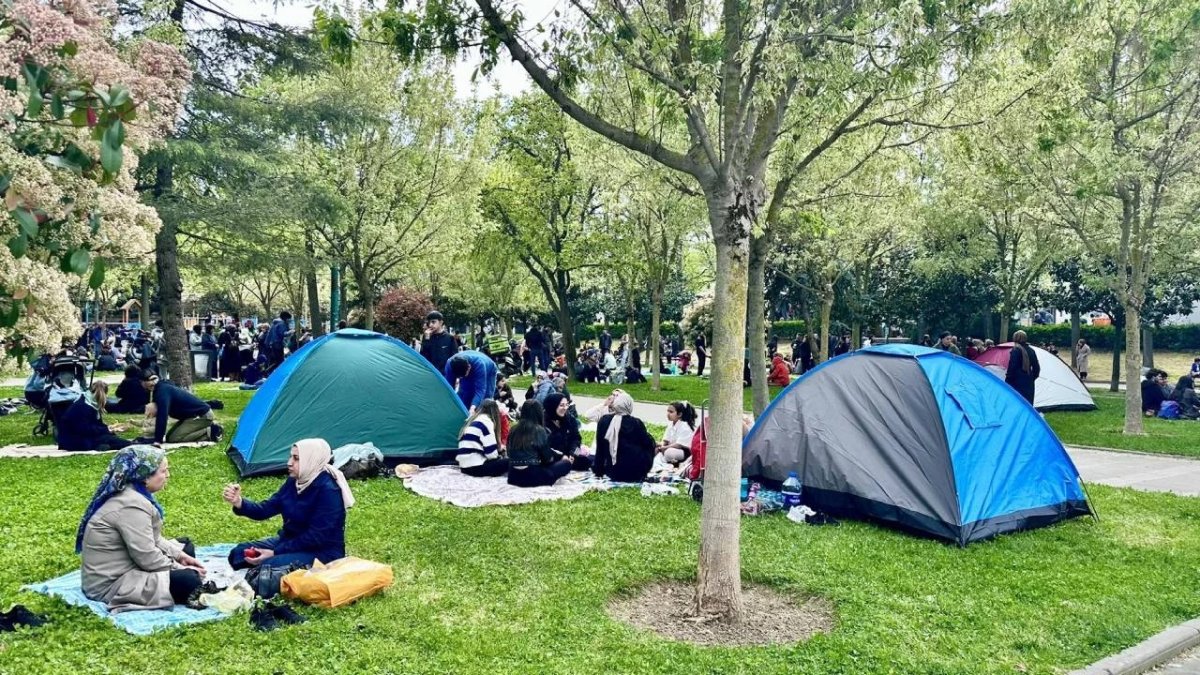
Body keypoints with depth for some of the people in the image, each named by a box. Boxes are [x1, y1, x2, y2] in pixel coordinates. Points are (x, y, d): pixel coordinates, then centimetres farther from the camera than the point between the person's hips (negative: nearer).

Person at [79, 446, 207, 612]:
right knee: (189, 581, -23)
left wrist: (179, 555, 3)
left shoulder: (132, 493, 5)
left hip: (124, 566, 11)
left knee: (186, 547, 16)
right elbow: (148, 558, -26)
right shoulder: (132, 505, -26)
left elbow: (152, 540, 13)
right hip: (111, 583, -11)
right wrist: (181, 568, -13)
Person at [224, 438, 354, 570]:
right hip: (291, 541, 9)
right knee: (238, 553, 2)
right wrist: (239, 503, -17)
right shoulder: (294, 482, 2)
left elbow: (315, 537, -25)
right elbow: (266, 509, 3)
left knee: (268, 566, -29)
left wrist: (274, 553, -24)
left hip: (322, 552, -9)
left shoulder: (329, 491, -24)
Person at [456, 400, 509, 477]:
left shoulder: (472, 421, 23)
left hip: (465, 466, 9)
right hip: (476, 466, -9)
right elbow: (491, 451, -10)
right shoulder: (486, 421, -5)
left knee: (500, 460, 23)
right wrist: (498, 458, 11)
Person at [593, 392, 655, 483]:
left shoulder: (604, 420, -2)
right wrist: (654, 443, 26)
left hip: (613, 473, 5)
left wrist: (598, 470, 15)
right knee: (650, 447, 18)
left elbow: (600, 449, 5)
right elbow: (648, 443, 2)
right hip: (635, 473, -4)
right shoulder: (636, 423, -11)